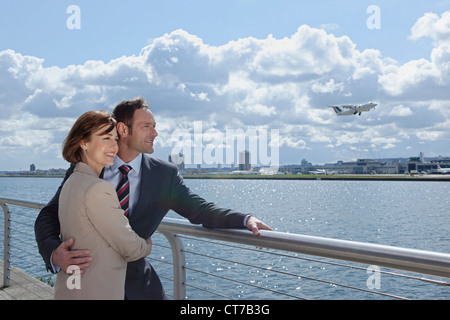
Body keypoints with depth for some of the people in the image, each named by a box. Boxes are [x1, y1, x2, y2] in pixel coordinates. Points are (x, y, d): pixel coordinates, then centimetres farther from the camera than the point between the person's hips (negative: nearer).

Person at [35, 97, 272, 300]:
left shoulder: (165, 174, -4)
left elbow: (199, 209, -3)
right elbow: (49, 216, -7)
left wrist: (245, 220, -20)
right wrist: (54, 253, -28)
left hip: (136, 283, 1)